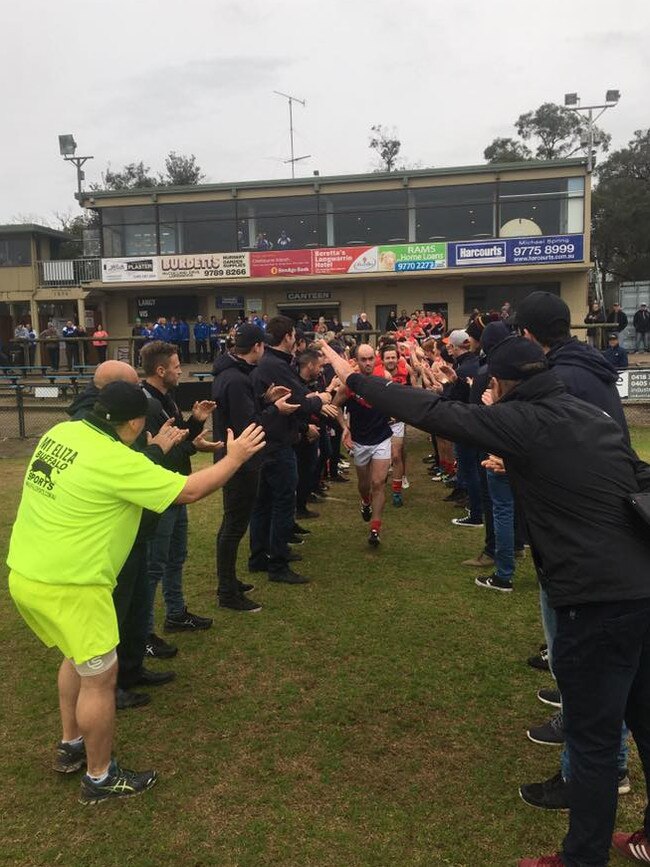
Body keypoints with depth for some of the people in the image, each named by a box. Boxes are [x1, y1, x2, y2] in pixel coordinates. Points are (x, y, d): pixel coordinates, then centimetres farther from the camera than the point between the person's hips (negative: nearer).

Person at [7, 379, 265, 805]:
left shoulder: (62, 432, 2)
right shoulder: (117, 461, -21)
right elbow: (189, 491, -16)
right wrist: (236, 457, -3)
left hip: (26, 573, 9)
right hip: (67, 586, -9)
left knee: (79, 656, 27)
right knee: (100, 677, 8)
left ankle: (71, 747, 42)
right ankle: (101, 778, 24)